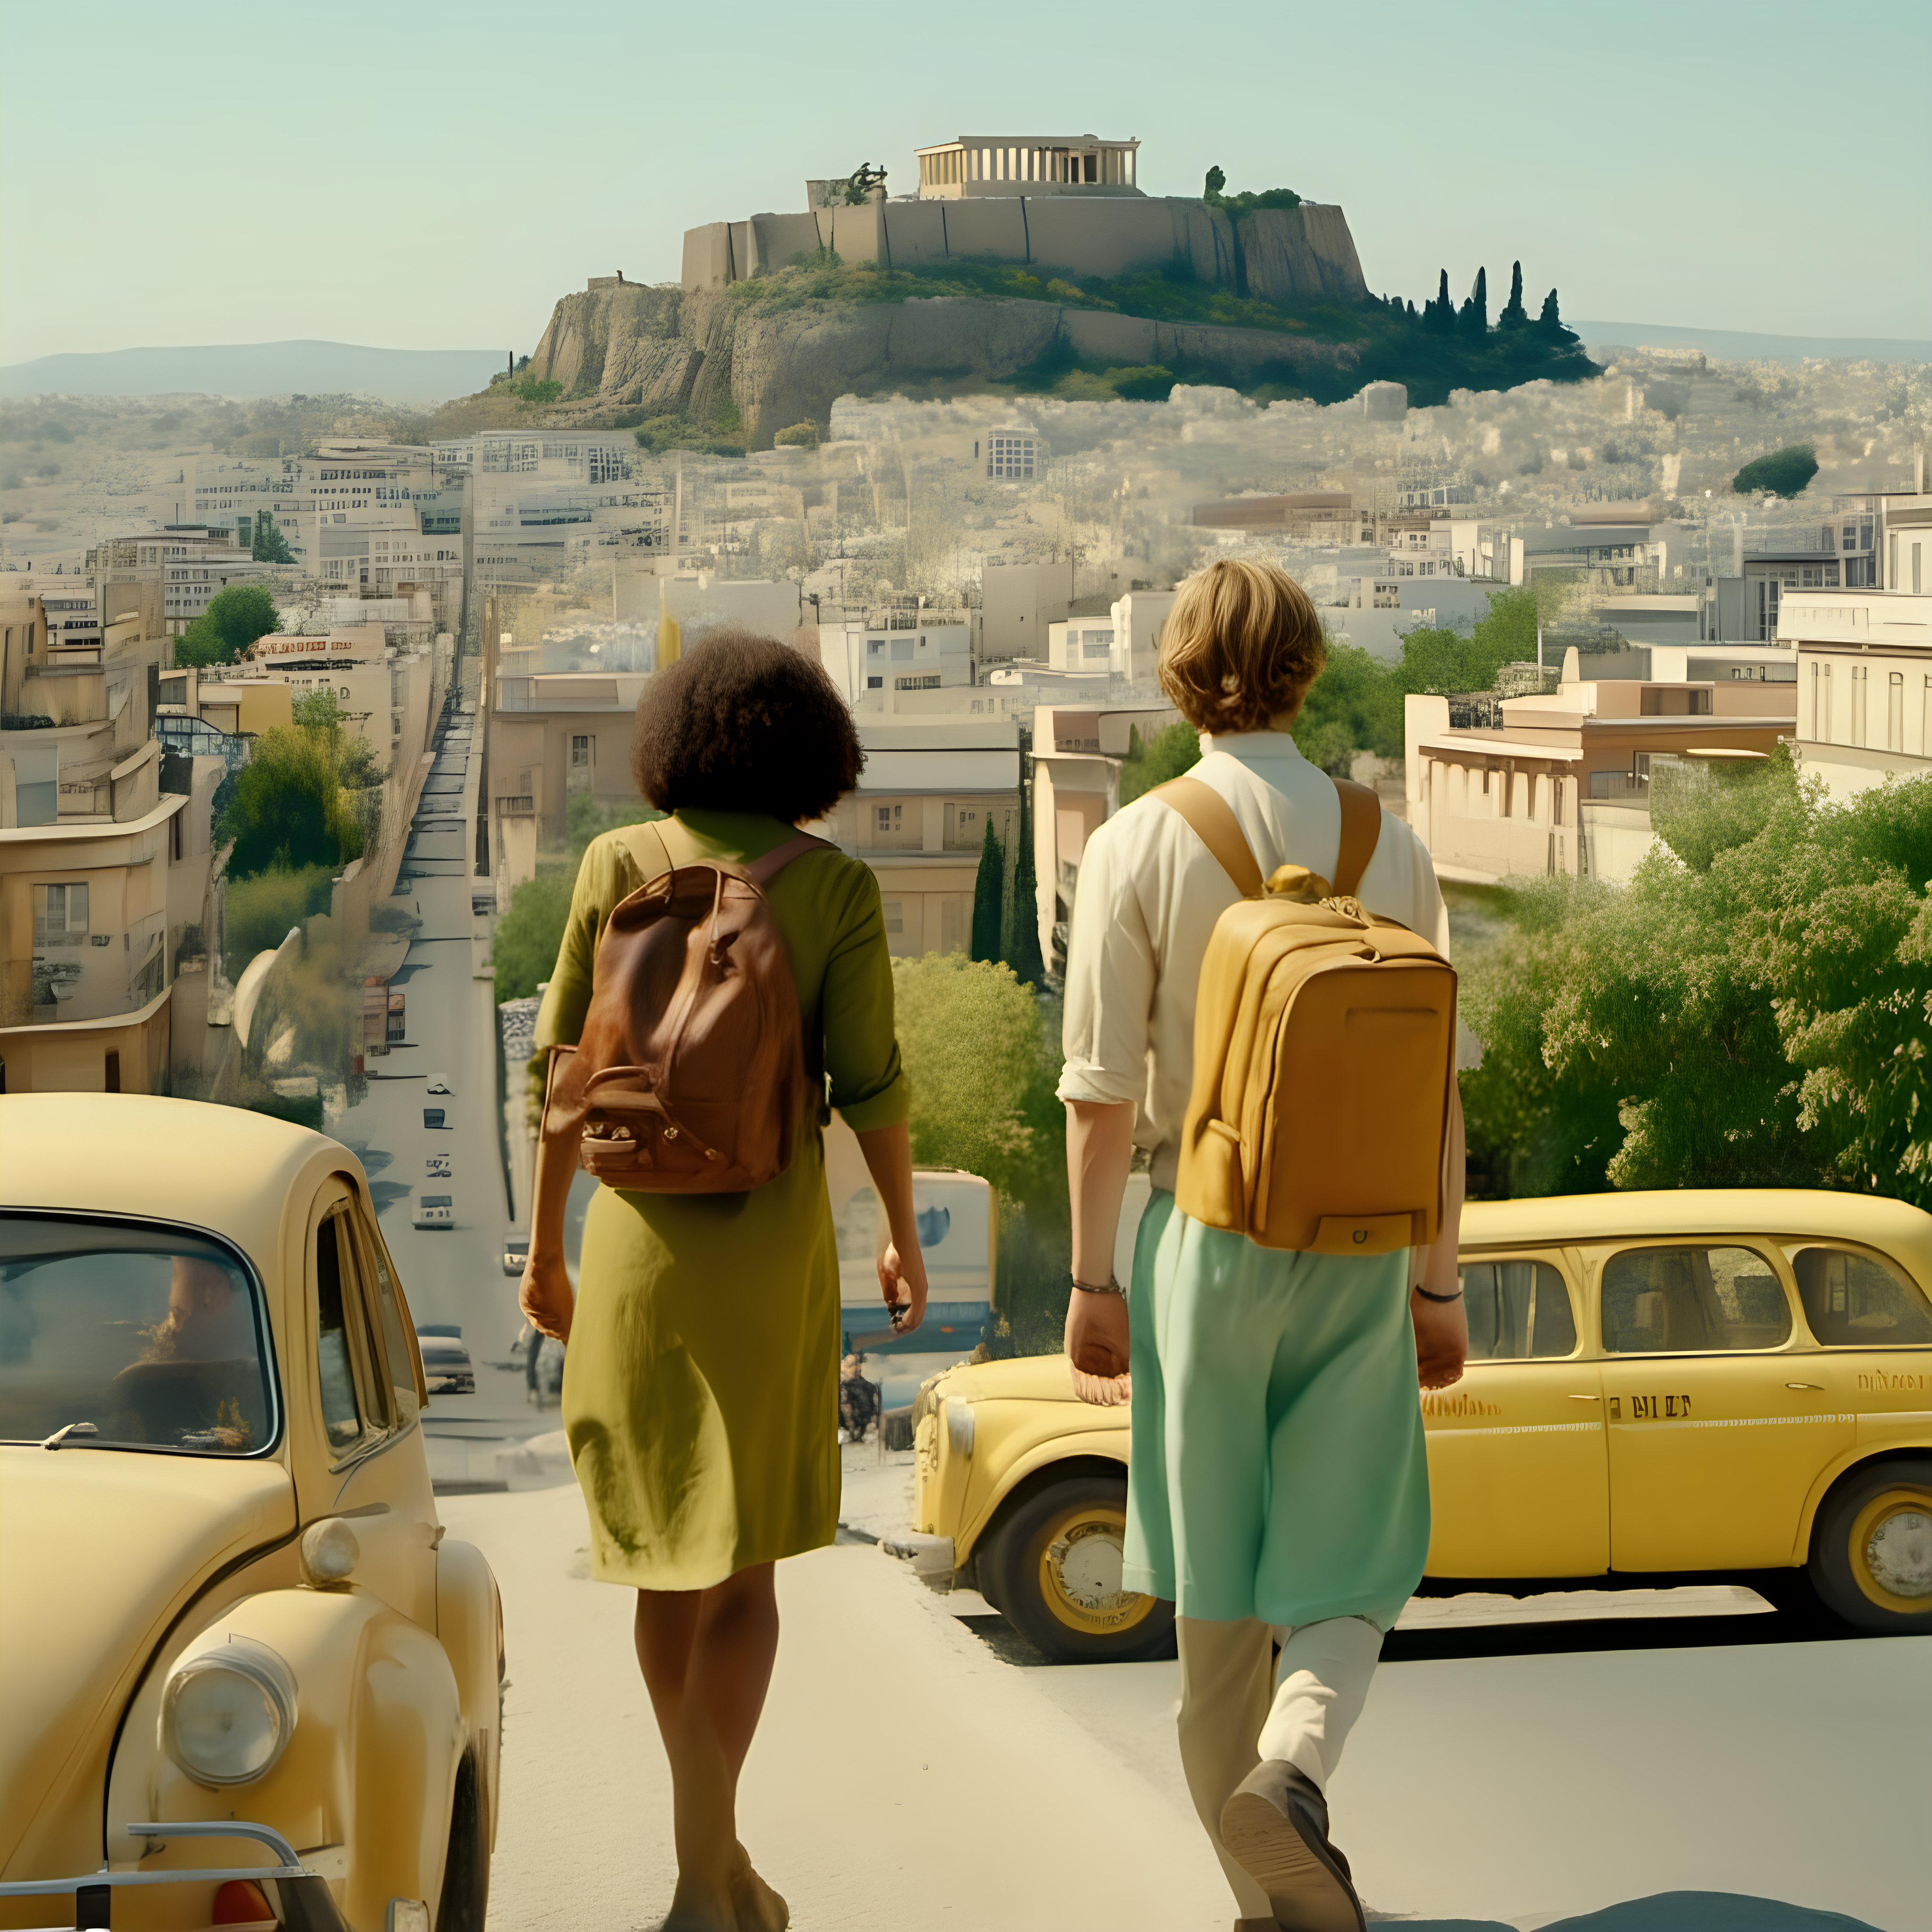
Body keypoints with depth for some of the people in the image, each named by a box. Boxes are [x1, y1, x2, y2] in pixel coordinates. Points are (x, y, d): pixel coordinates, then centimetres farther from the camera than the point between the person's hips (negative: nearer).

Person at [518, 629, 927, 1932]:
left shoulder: (617, 865, -1)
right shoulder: (838, 887, -6)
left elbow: (564, 1065, -1)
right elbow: (872, 1085, -8)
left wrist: (545, 1247, 8)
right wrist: (905, 1237, 8)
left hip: (637, 1227, 2)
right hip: (771, 1236, -2)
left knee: (673, 1550, 15)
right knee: (743, 1553, 7)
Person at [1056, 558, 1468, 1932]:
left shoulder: (1139, 846, -7)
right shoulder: (1390, 849, -1)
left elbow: (1105, 1089, -9)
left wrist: (1092, 1279, -2)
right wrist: (1438, 1283, 8)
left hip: (1204, 1235, -1)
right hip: (1355, 1249, 1)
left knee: (1217, 1588, 11)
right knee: (1347, 1576, 9)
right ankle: (1294, 1770, -20)